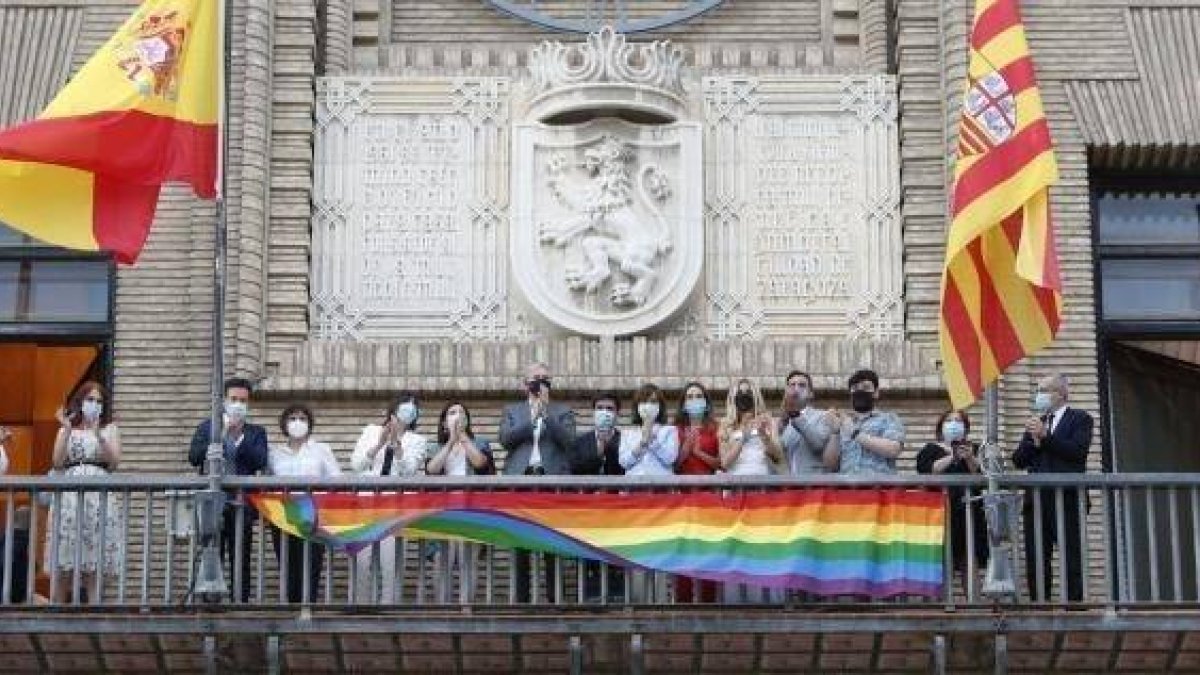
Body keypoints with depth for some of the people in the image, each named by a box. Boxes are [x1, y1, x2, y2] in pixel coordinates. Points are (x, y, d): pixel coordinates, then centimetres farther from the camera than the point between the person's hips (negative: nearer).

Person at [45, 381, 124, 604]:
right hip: (70, 495, 1)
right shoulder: (66, 429, 15)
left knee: (93, 568, -4)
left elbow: (114, 462, -1)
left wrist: (98, 434, -11)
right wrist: (67, 430, -4)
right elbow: (57, 463, 2)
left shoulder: (109, 429, 12)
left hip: (100, 496, -1)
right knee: (64, 567, -3)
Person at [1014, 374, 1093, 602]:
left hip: (1067, 501, -5)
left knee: (1073, 562, -6)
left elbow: (1078, 451, -12)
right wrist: (1033, 439, -3)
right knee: (1035, 564, 4)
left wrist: (1045, 435, -11)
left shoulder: (1080, 419, 5)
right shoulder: (1036, 422, 21)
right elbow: (1019, 460, 13)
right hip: (1037, 501, 6)